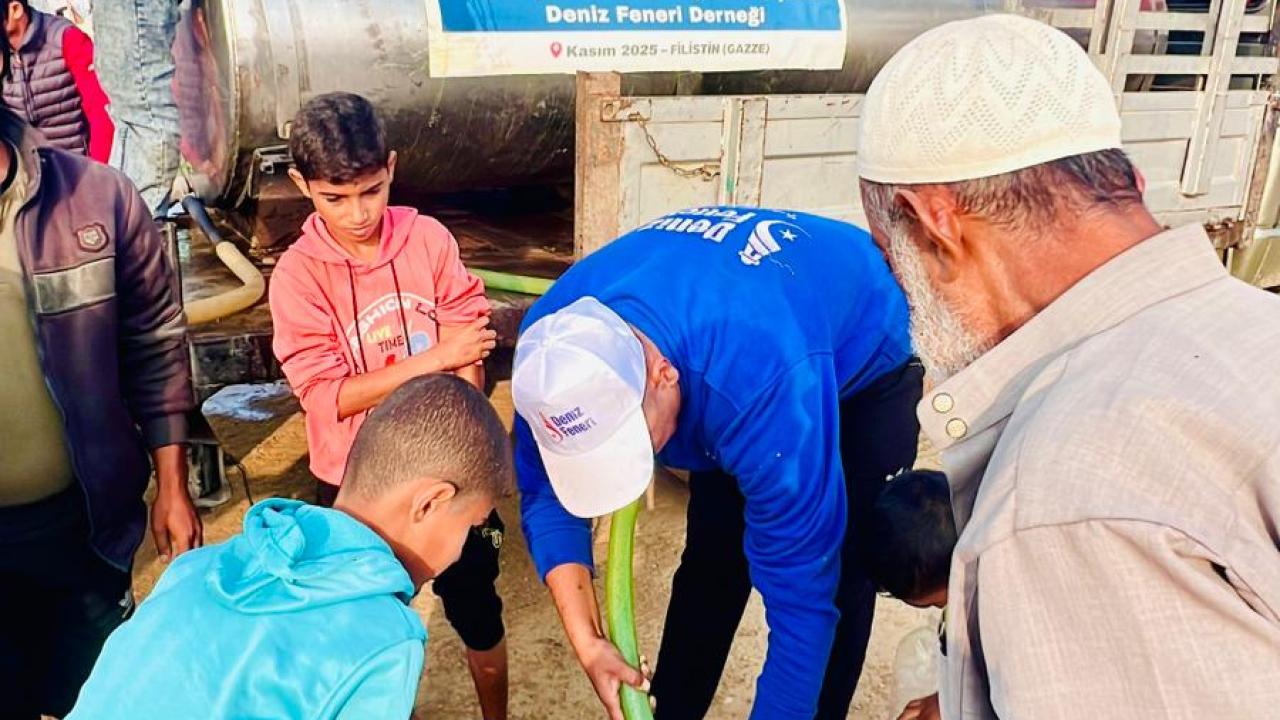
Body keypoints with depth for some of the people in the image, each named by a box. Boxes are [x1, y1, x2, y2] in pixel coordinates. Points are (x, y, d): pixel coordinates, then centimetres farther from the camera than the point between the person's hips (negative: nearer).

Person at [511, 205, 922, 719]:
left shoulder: (761, 383, -47)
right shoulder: (553, 344, -29)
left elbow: (801, 592, -39)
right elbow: (544, 494, -17)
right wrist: (587, 644, -25)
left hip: (863, 355, -4)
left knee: (836, 579, -7)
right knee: (711, 559, 7)